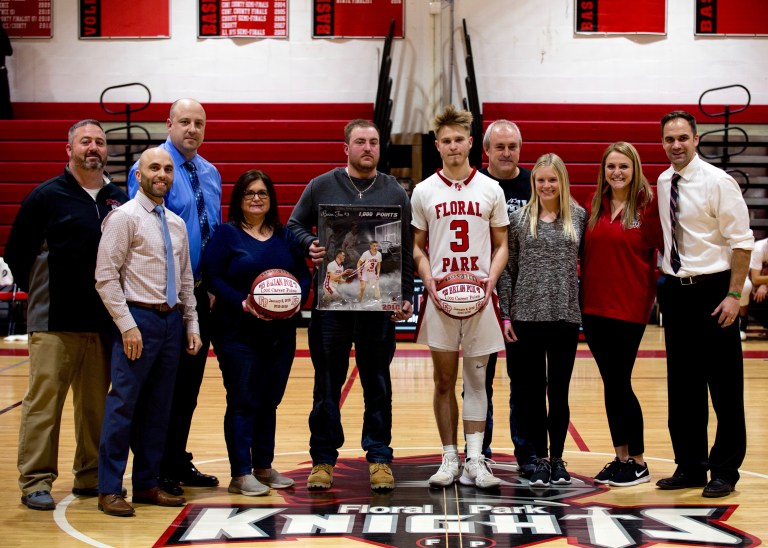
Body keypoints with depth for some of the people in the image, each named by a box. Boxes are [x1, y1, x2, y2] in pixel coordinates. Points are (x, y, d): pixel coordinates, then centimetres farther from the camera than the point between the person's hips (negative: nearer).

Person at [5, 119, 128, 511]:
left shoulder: (119, 199, 10)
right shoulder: (47, 196, -2)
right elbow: (16, 254, 1)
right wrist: (42, 294, 4)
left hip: (103, 321, 4)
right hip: (54, 322, -4)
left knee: (96, 404, 10)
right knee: (43, 402, -2)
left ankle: (90, 476, 20)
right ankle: (36, 482, 5)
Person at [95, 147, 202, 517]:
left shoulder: (177, 224, 15)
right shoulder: (124, 217, -6)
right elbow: (106, 276, -11)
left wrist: (191, 325, 14)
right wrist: (127, 324, -15)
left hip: (172, 321, 7)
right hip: (139, 319, -7)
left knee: (158, 408, 10)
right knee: (123, 404, -6)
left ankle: (147, 484, 19)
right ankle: (109, 490, 1)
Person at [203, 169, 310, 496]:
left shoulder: (285, 237, 13)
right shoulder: (226, 234, -2)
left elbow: (303, 275, 12)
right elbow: (212, 276, -10)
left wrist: (298, 298, -9)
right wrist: (243, 303, -20)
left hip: (281, 332, 5)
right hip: (238, 332, -5)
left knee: (270, 401, 11)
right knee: (242, 402, -4)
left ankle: (264, 467, 22)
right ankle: (241, 474, 1)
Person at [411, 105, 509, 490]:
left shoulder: (491, 190, 5)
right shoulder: (424, 192, 5)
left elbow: (501, 245, 7)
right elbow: (417, 246, 9)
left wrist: (491, 278, -10)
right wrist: (427, 278, -9)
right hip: (439, 296, 0)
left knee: (476, 379, 4)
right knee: (444, 381, 5)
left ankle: (474, 462, 7)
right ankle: (449, 460, 14)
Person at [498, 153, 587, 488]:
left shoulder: (579, 217, 5)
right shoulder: (519, 219, 3)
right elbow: (507, 269, 3)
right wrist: (505, 314, -2)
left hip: (566, 315, 0)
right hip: (527, 315, 0)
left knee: (559, 390, 7)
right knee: (532, 390, 5)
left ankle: (558, 458, 19)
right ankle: (540, 458, 15)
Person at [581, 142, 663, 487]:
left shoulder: (648, 205, -6)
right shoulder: (594, 206, 9)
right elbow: (585, 253, 12)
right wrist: (583, 296, 5)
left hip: (630, 307, -5)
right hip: (594, 306, 5)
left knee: (619, 383, -3)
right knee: (611, 383, 10)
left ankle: (638, 462, 10)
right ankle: (620, 457, 19)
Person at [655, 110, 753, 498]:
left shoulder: (717, 182, -10)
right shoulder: (663, 183, 8)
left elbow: (741, 241, -12)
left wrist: (734, 295, -17)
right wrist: (665, 282, 13)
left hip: (712, 291, -6)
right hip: (675, 291, 6)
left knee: (724, 386, 2)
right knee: (682, 386, 11)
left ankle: (724, 472, 13)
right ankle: (689, 466, 22)